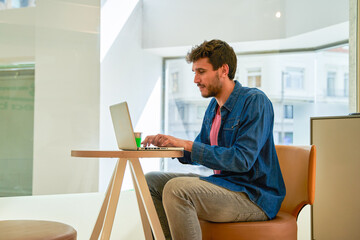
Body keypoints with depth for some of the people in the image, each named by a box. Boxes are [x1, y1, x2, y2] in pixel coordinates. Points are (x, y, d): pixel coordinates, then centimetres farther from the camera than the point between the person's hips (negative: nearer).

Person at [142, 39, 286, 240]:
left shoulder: (255, 101, -14)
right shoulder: (214, 106, 12)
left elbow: (241, 160, -24)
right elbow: (200, 153, 20)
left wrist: (188, 145, -22)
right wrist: (168, 145, 0)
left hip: (255, 197, -9)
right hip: (223, 183, 9)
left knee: (176, 189, -30)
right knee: (152, 181, 5)